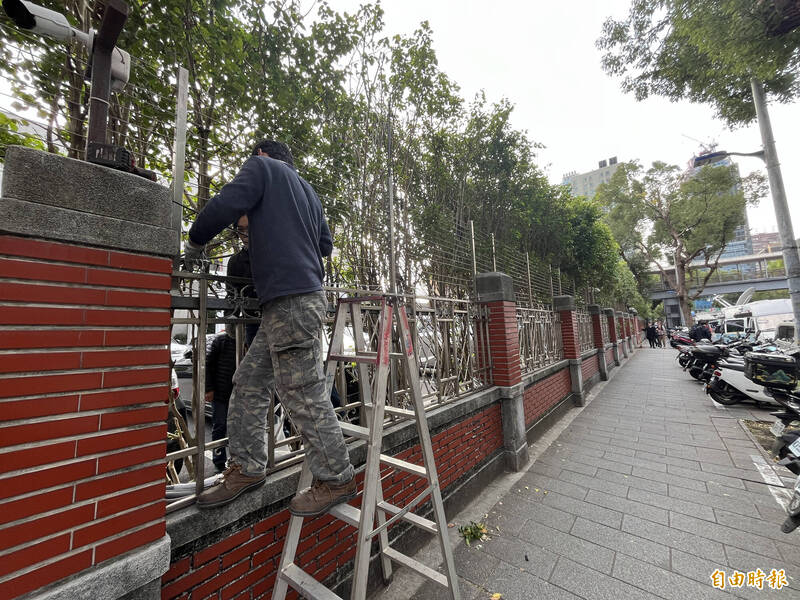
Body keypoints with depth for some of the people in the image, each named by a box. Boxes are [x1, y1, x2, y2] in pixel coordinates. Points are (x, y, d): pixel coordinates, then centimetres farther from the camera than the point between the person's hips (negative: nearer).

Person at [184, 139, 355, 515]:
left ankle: (336, 480, 6)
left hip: (290, 300, -9)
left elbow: (223, 206, -7)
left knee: (304, 394, -5)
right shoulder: (307, 189, 29)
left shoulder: (262, 166, 8)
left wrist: (194, 245, 9)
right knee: (249, 383, 12)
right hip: (304, 297, 9)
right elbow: (326, 245, 27)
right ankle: (246, 467, 20)